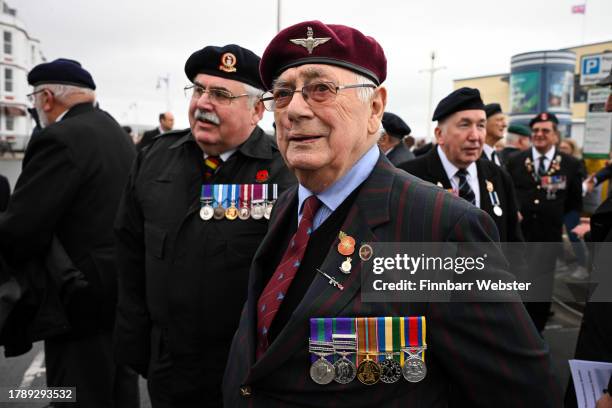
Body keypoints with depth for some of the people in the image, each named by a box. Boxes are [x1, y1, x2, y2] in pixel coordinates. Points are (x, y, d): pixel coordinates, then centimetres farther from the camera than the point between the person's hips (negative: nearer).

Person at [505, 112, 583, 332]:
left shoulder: (571, 164, 1)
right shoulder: (515, 161, 3)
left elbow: (575, 203, 8)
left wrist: (567, 225, 2)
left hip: (548, 237, 0)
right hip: (516, 235, 1)